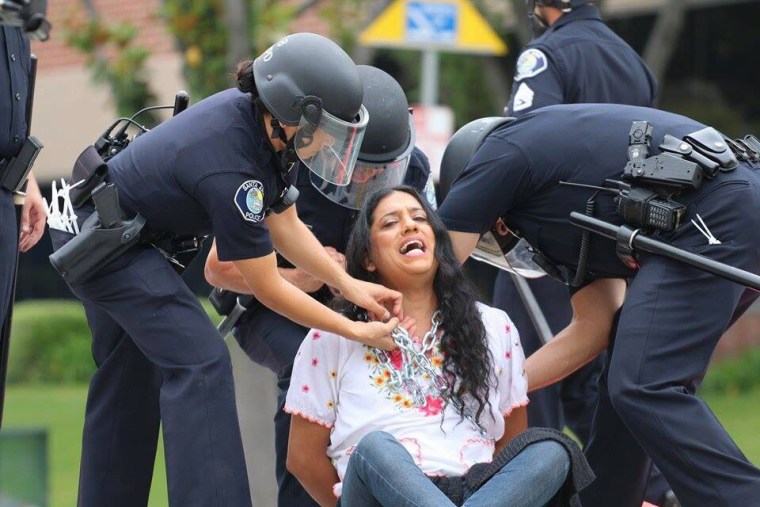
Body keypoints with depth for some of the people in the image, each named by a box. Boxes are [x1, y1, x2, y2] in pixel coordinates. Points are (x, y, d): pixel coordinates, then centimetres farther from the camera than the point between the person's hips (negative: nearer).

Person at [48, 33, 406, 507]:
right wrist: (357, 332, -16)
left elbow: (285, 226, 3)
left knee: (129, 376, 17)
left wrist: (350, 284, -6)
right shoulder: (229, 170, -33)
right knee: (200, 360, -16)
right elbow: (268, 288, -23)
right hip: (100, 239, -10)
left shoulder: (259, 122, -10)